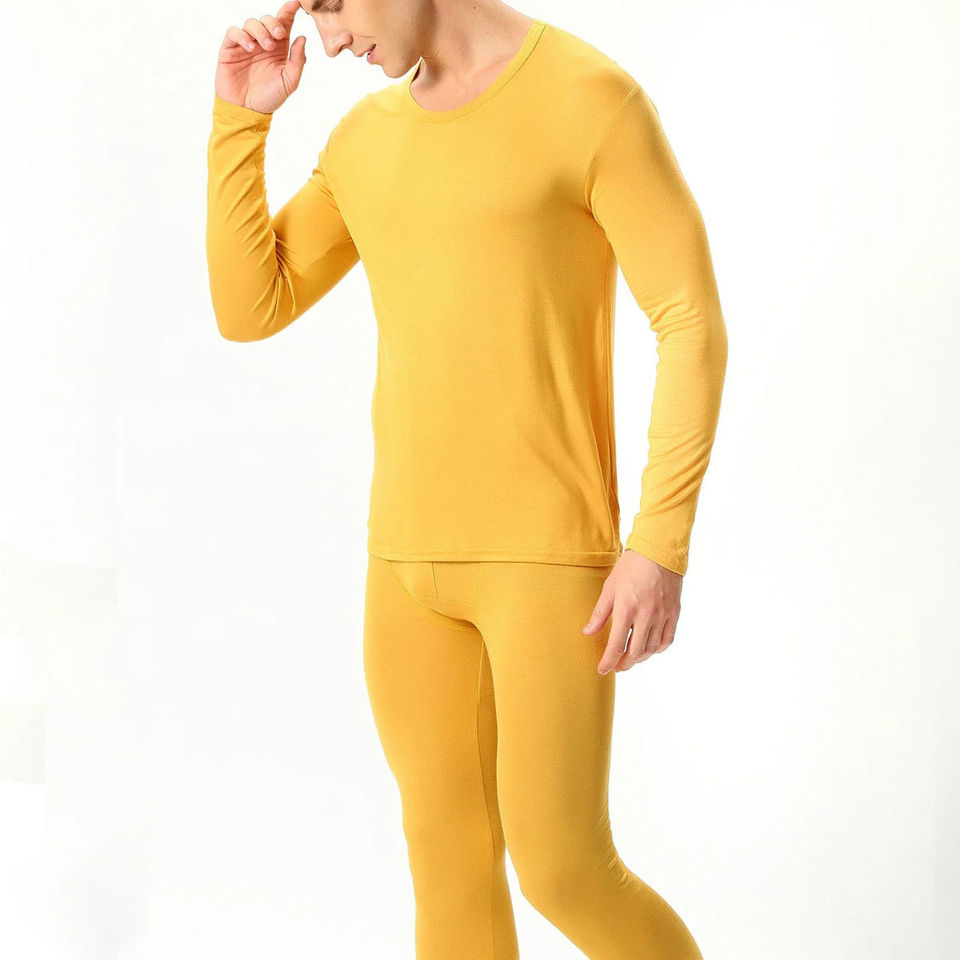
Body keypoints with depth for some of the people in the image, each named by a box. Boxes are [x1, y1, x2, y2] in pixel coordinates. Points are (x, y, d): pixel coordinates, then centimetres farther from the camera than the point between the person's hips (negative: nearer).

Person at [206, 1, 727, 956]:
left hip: (551, 552, -7)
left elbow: (694, 328, -13)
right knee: (450, 863, 9)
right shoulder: (368, 138, 13)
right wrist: (239, 119, 0)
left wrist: (662, 548, -19)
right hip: (413, 555, 7)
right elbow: (247, 312, 10)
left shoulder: (595, 99, -10)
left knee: (564, 875, -7)